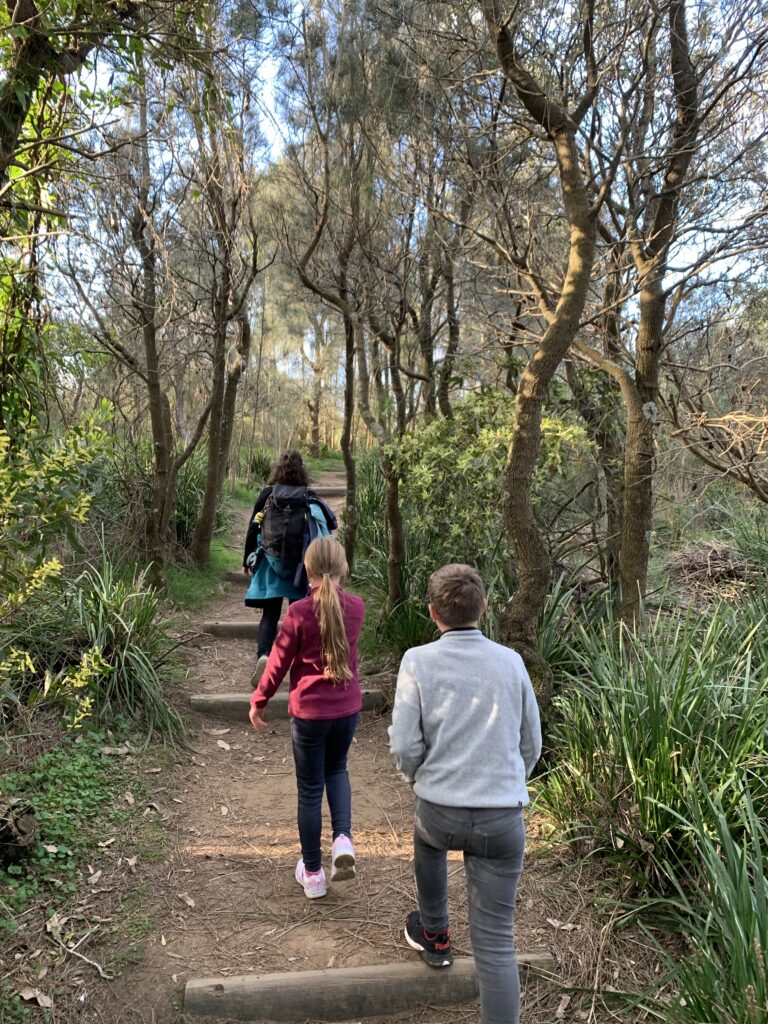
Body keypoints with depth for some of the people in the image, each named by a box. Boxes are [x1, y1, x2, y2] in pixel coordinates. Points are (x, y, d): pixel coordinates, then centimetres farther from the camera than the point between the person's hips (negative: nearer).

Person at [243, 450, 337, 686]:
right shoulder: (309, 498, -3)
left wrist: (247, 560, 11)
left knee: (270, 614, 4)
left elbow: (253, 528, 1)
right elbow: (329, 524, -2)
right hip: (300, 565, 0)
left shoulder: (267, 495, -1)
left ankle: (263, 654, -19)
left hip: (271, 562, 0)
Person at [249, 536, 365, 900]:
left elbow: (279, 661, -8)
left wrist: (258, 701, 6)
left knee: (310, 789, 12)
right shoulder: (356, 607, -6)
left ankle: (312, 873, 26)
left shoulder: (299, 611, -17)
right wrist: (334, 587, 14)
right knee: (336, 770, 28)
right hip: (347, 707, 3)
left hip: (310, 710, -3)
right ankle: (343, 838, 7)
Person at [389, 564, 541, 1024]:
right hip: (503, 820, 0)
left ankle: (434, 934, 52)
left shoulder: (418, 661, -7)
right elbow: (531, 743, 9)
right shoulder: (511, 662, 0)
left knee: (429, 839, 35)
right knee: (495, 941, 8)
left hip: (441, 810, 0)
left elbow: (405, 745, -9)